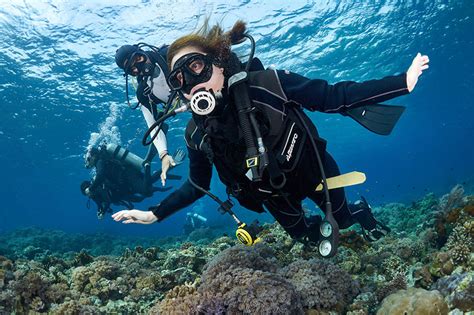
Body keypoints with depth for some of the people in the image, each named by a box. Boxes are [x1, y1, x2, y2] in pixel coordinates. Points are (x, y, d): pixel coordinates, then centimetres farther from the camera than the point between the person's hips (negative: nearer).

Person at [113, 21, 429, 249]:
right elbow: (197, 186, -4)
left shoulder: (266, 85, -32)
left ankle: (361, 210, 57)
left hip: (312, 170, -2)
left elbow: (334, 97, -27)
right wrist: (154, 214, -8)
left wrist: (402, 82, -29)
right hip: (273, 192, 3)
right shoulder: (198, 134, -20)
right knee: (307, 236, 22)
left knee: (342, 217, 20)